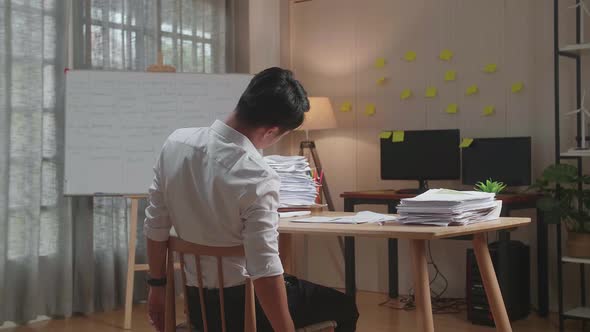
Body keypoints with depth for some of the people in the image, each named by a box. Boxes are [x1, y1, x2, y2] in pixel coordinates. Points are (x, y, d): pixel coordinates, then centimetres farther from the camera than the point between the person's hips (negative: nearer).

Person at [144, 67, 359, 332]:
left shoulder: (176, 143, -7)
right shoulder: (258, 179, -26)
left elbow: (155, 226, 0)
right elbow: (265, 271, -27)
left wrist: (157, 286, 13)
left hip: (198, 304, 7)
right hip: (242, 306, -7)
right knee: (343, 307, 16)